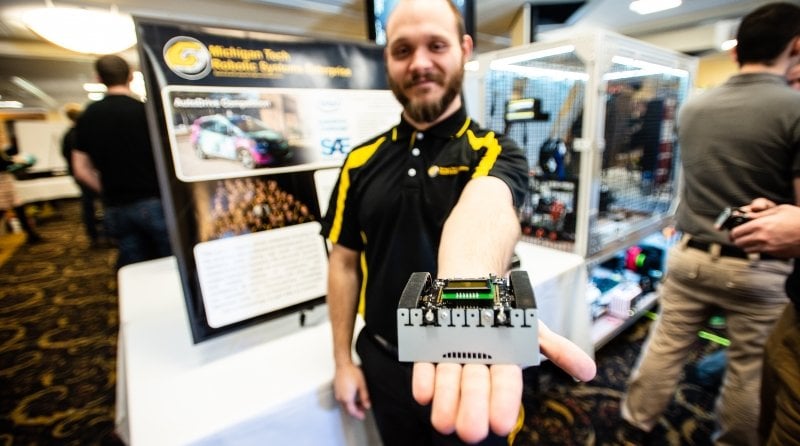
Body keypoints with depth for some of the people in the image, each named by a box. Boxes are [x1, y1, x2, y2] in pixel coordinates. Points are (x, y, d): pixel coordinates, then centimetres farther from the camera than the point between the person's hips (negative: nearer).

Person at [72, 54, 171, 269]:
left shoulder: (87, 117, 7)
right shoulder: (145, 110, -6)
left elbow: (81, 170, 7)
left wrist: (109, 192, 17)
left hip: (116, 209, 4)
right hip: (153, 201, -4)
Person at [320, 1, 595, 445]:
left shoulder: (494, 152, -11)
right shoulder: (362, 161, -3)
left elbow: (485, 203, -36)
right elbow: (345, 261, 2)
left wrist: (468, 283, -58)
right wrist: (343, 361, 3)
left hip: (470, 364, -2)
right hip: (383, 366, 3)